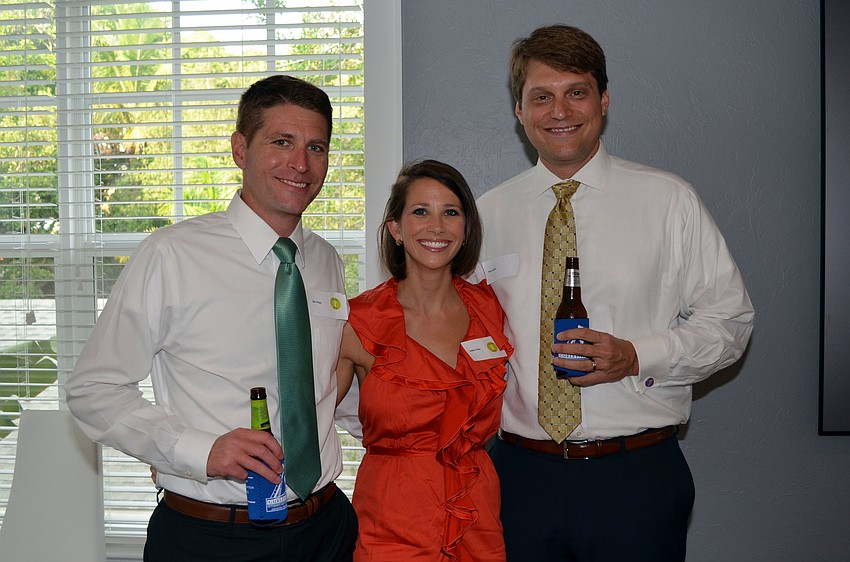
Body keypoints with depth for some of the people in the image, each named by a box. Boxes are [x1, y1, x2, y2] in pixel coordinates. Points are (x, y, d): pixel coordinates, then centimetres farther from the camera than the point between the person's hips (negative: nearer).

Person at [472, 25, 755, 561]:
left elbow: (730, 319, 2)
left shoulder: (670, 200, 0)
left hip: (638, 477, -1)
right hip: (521, 473, 2)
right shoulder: (490, 213, 5)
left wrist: (638, 356, -14)